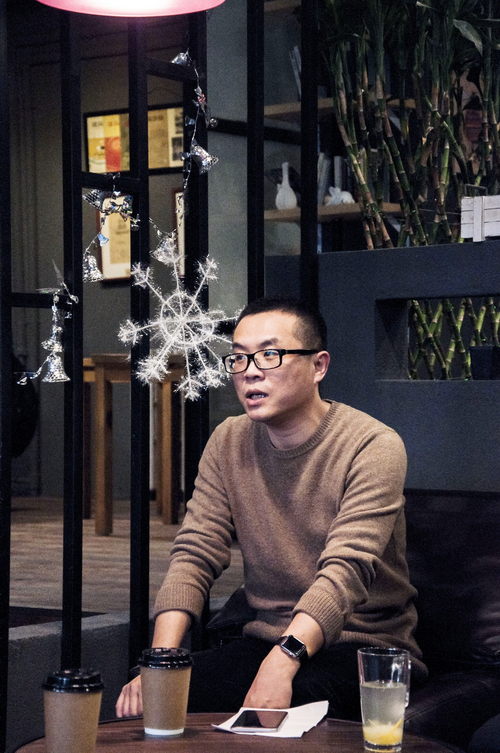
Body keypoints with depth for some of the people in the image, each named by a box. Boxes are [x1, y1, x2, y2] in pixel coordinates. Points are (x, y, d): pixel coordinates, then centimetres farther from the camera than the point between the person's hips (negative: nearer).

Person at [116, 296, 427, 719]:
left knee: (295, 700, -37)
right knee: (146, 700, -22)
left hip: (365, 642, -4)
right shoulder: (227, 443, 6)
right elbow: (194, 557, -1)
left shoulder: (373, 446, -12)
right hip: (266, 638, 4)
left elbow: (345, 572, -24)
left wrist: (283, 661, -40)